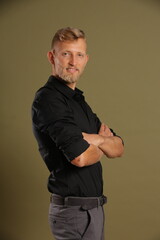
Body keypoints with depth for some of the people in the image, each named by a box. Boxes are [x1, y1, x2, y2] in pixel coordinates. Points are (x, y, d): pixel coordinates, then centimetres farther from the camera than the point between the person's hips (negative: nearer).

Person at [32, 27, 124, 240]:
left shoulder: (78, 100, 15)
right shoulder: (47, 99, -15)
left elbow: (118, 148, 10)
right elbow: (80, 156, -27)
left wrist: (95, 139, -13)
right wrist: (101, 147, -4)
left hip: (92, 207, 9)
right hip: (74, 211, -9)